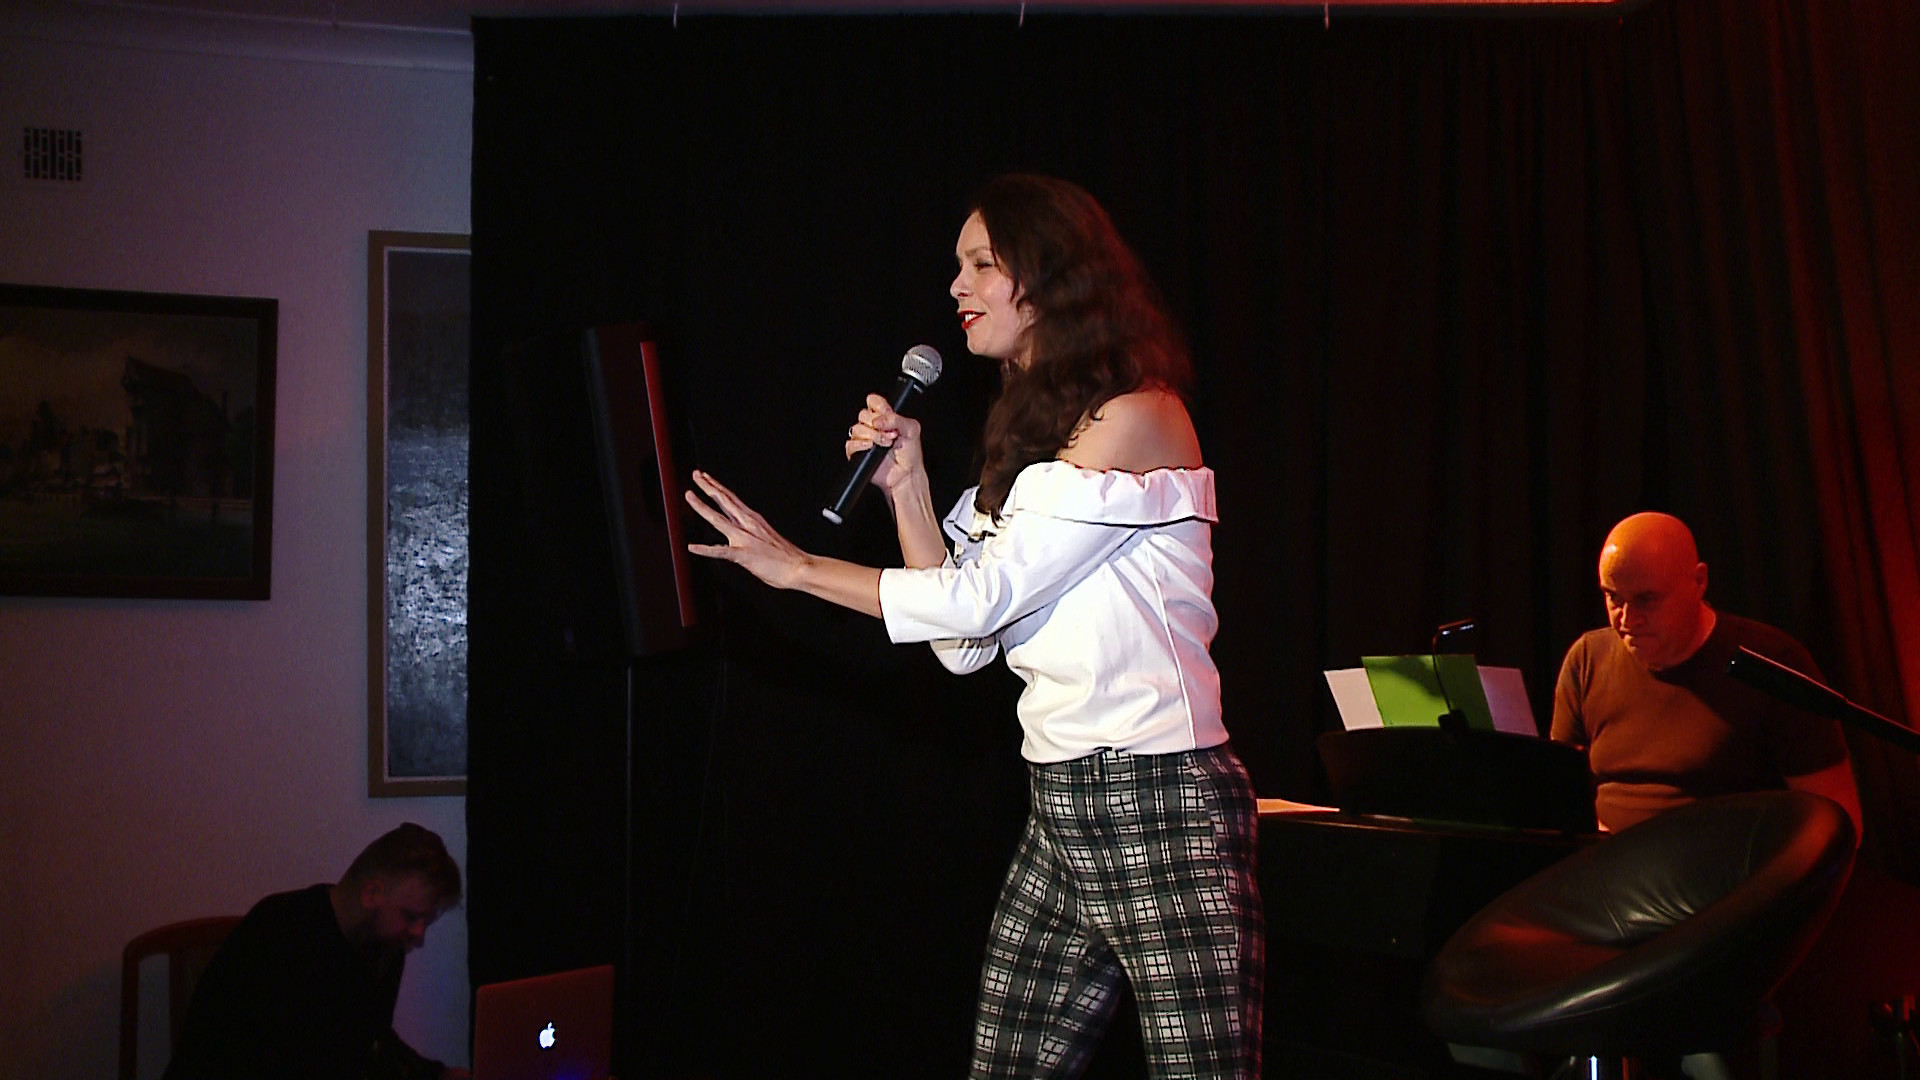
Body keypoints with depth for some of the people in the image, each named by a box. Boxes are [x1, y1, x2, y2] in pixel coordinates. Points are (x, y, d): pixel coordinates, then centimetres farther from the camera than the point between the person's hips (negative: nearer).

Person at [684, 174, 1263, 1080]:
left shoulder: (1136, 418, -10)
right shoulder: (1036, 433, 17)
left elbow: (981, 596, -14)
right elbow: (968, 644, 12)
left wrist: (796, 566, -5)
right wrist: (906, 486, 5)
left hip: (1160, 807, -8)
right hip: (1061, 803, 8)